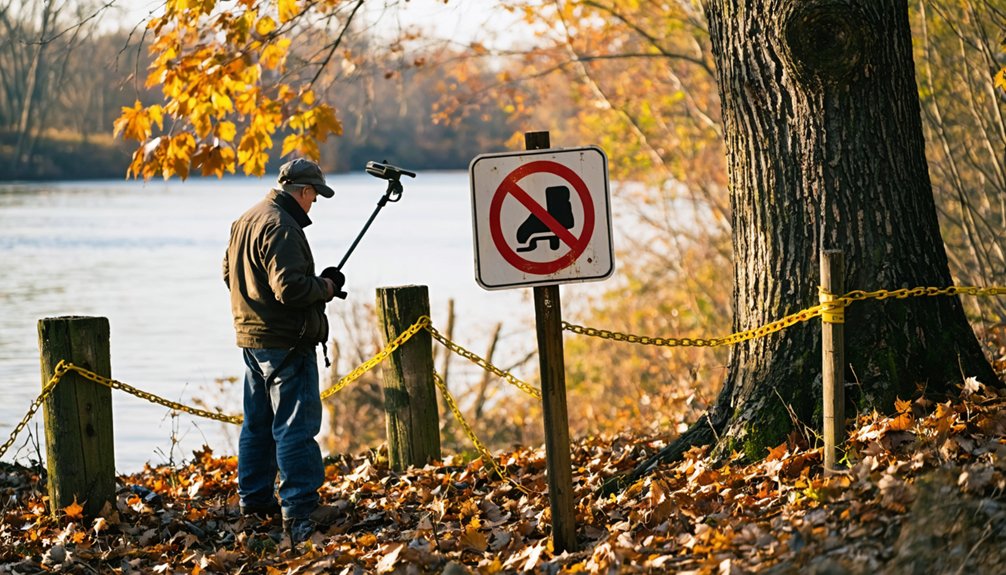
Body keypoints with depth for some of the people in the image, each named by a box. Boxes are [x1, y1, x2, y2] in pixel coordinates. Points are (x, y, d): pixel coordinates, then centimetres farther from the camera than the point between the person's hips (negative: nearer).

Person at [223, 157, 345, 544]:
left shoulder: (245, 221, 12)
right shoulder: (281, 227, -20)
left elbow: (229, 273, 21)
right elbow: (289, 287, -26)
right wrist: (325, 287, -9)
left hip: (250, 336, 10)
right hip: (284, 342, -10)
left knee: (258, 423, 18)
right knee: (296, 426, -8)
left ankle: (254, 499, 27)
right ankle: (300, 512, -10)